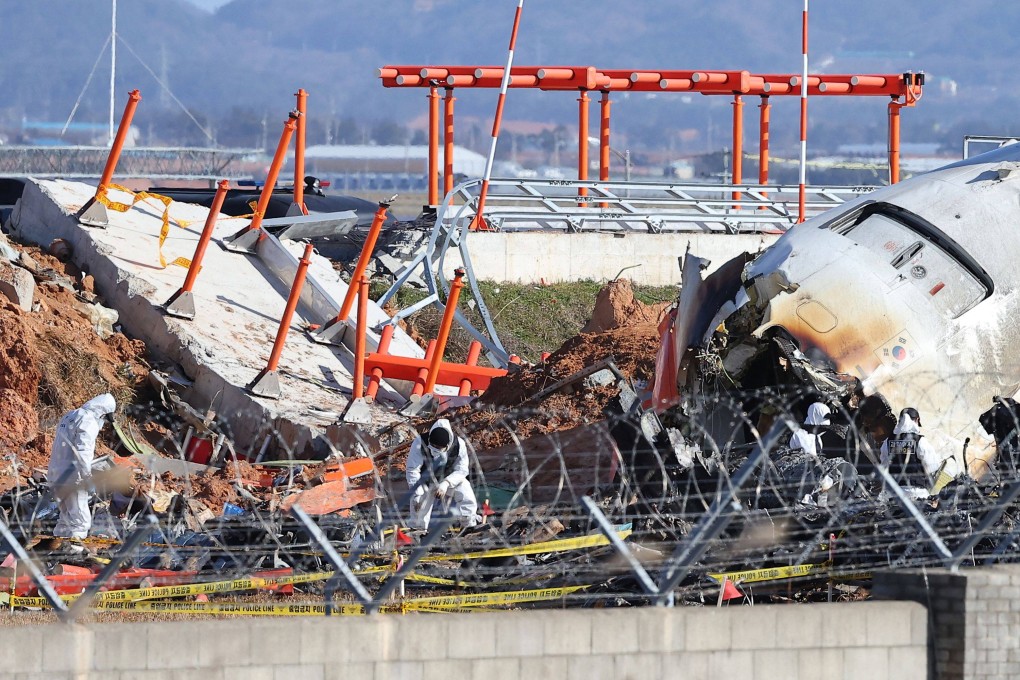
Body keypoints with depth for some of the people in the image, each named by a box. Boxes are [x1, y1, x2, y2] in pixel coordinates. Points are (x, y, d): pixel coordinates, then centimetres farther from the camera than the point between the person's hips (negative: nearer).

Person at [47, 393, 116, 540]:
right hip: (72, 477, -9)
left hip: (56, 474, 9)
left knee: (66, 518, 20)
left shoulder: (69, 416, 18)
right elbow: (82, 451, -22)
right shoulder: (89, 422, -11)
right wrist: (87, 476, -23)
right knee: (79, 521, -6)